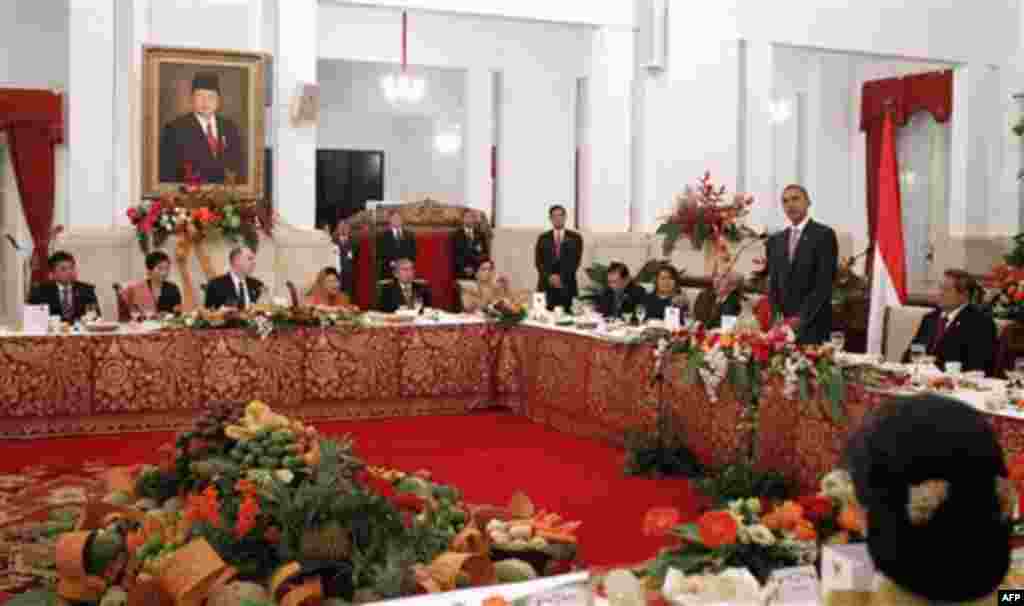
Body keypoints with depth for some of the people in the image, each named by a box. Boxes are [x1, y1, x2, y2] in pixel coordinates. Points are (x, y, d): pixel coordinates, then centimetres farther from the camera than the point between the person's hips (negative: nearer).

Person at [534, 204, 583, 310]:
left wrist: (561, 277, -11)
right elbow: (538, 262, 5)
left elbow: (576, 261, 0)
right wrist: (549, 276, -11)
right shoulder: (542, 238, 12)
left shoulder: (575, 238, 8)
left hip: (567, 286, -1)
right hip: (546, 285, 1)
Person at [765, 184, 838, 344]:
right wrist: (777, 316, -3)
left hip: (813, 324, -4)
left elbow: (824, 282, -9)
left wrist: (802, 318, -15)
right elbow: (773, 284, 13)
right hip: (782, 324, 4)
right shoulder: (775, 241, 15)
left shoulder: (824, 235, -2)